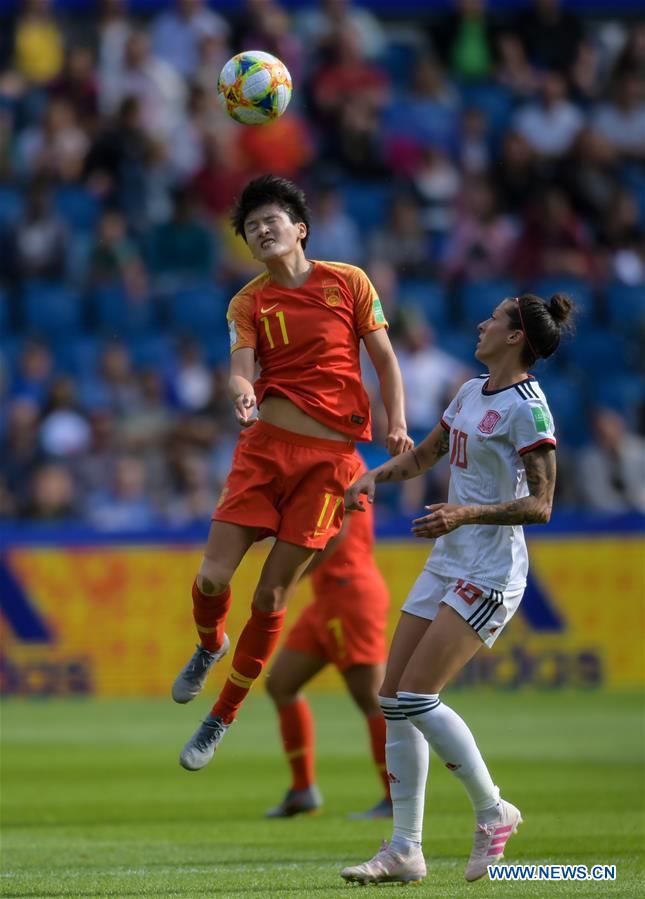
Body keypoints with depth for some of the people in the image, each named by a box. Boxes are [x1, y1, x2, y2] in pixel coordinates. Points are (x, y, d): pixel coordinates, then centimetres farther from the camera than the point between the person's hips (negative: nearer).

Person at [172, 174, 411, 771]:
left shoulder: (349, 283, 5)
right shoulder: (248, 303, 8)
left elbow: (385, 359, 9)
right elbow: (240, 368, -5)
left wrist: (397, 424, -5)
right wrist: (241, 392, -29)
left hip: (330, 454, -1)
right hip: (265, 446, 2)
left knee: (272, 595, -3)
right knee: (213, 577, -9)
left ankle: (223, 716, 12)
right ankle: (210, 645, 28)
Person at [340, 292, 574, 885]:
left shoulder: (527, 407, -14)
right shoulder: (471, 392, 13)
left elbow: (539, 506, -18)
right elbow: (421, 457, 26)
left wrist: (466, 513, -28)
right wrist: (375, 477, 7)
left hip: (490, 574, -9)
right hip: (446, 567, 9)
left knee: (417, 697, -15)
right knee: (395, 700, 2)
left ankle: (493, 812, 2)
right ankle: (405, 851, 6)